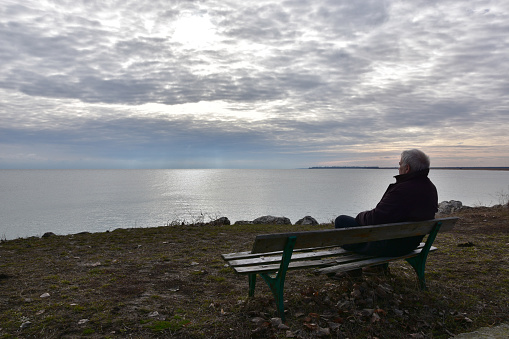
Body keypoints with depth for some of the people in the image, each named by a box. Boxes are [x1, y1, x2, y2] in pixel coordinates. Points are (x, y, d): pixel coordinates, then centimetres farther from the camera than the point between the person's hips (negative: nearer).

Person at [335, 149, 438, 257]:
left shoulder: (403, 190, -30)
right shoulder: (431, 188, 2)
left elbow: (376, 218, -28)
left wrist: (360, 216, -5)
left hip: (389, 246, -10)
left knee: (341, 220, 2)